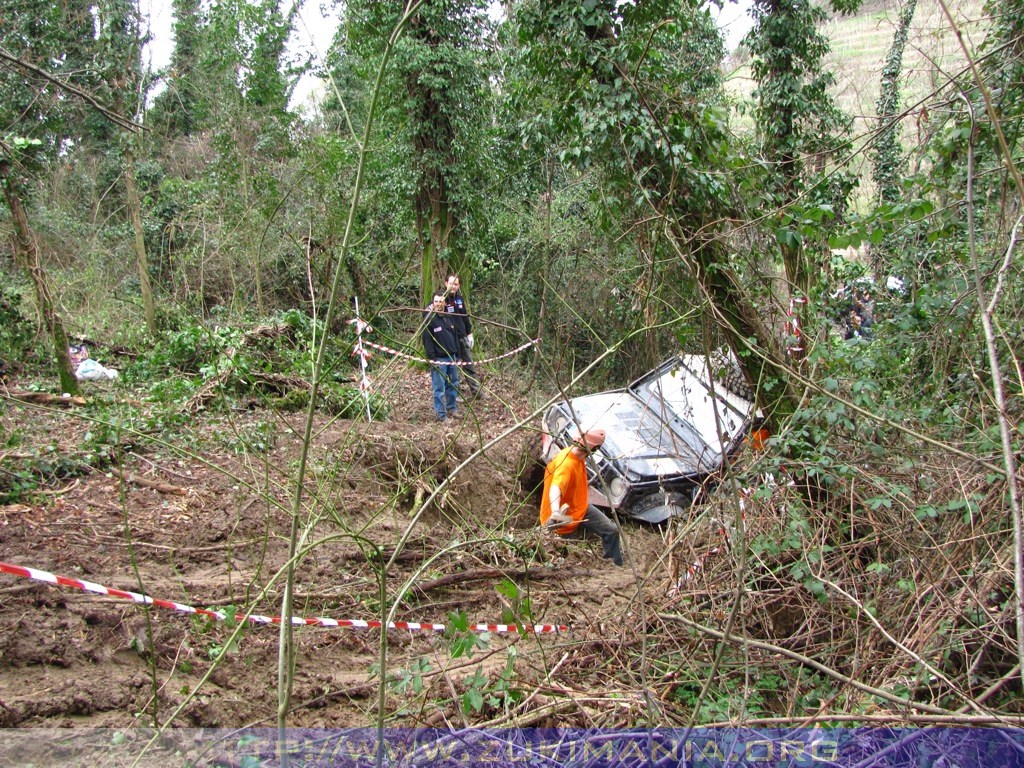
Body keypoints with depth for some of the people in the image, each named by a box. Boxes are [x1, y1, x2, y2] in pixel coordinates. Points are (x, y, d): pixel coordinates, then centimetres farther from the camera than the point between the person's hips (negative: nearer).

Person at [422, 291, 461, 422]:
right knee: (439, 388, -3)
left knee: (453, 385, 13)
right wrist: (431, 357, -17)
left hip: (451, 357, 7)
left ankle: (451, 409, 27)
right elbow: (427, 341, -13)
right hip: (438, 359, -7)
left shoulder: (449, 318, 11)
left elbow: (455, 336, 19)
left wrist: (457, 353, 15)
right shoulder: (429, 320, -10)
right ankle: (441, 415, 2)